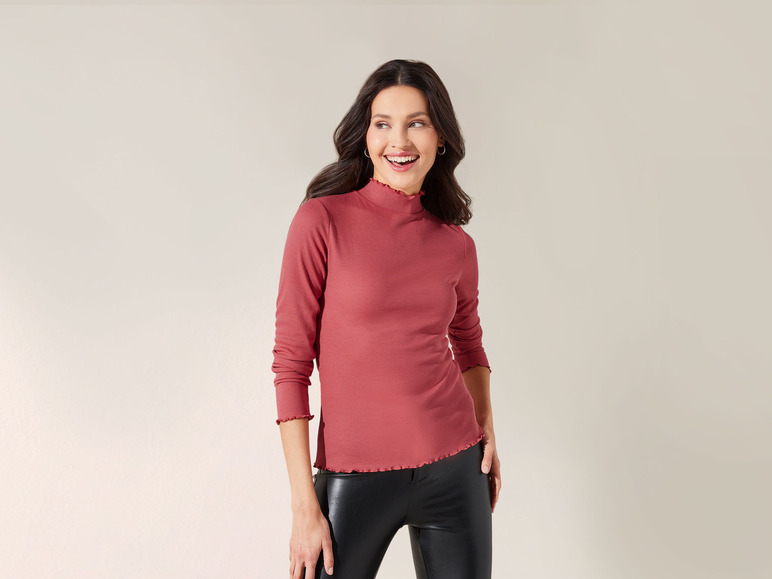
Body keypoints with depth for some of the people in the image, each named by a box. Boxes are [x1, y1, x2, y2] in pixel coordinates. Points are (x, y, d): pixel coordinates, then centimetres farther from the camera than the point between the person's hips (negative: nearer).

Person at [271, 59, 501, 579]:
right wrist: (304, 505, -11)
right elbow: (292, 363, -9)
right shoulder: (322, 220, -8)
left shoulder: (456, 245, 3)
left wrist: (486, 424, 5)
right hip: (355, 475, -3)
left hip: (455, 468, 3)